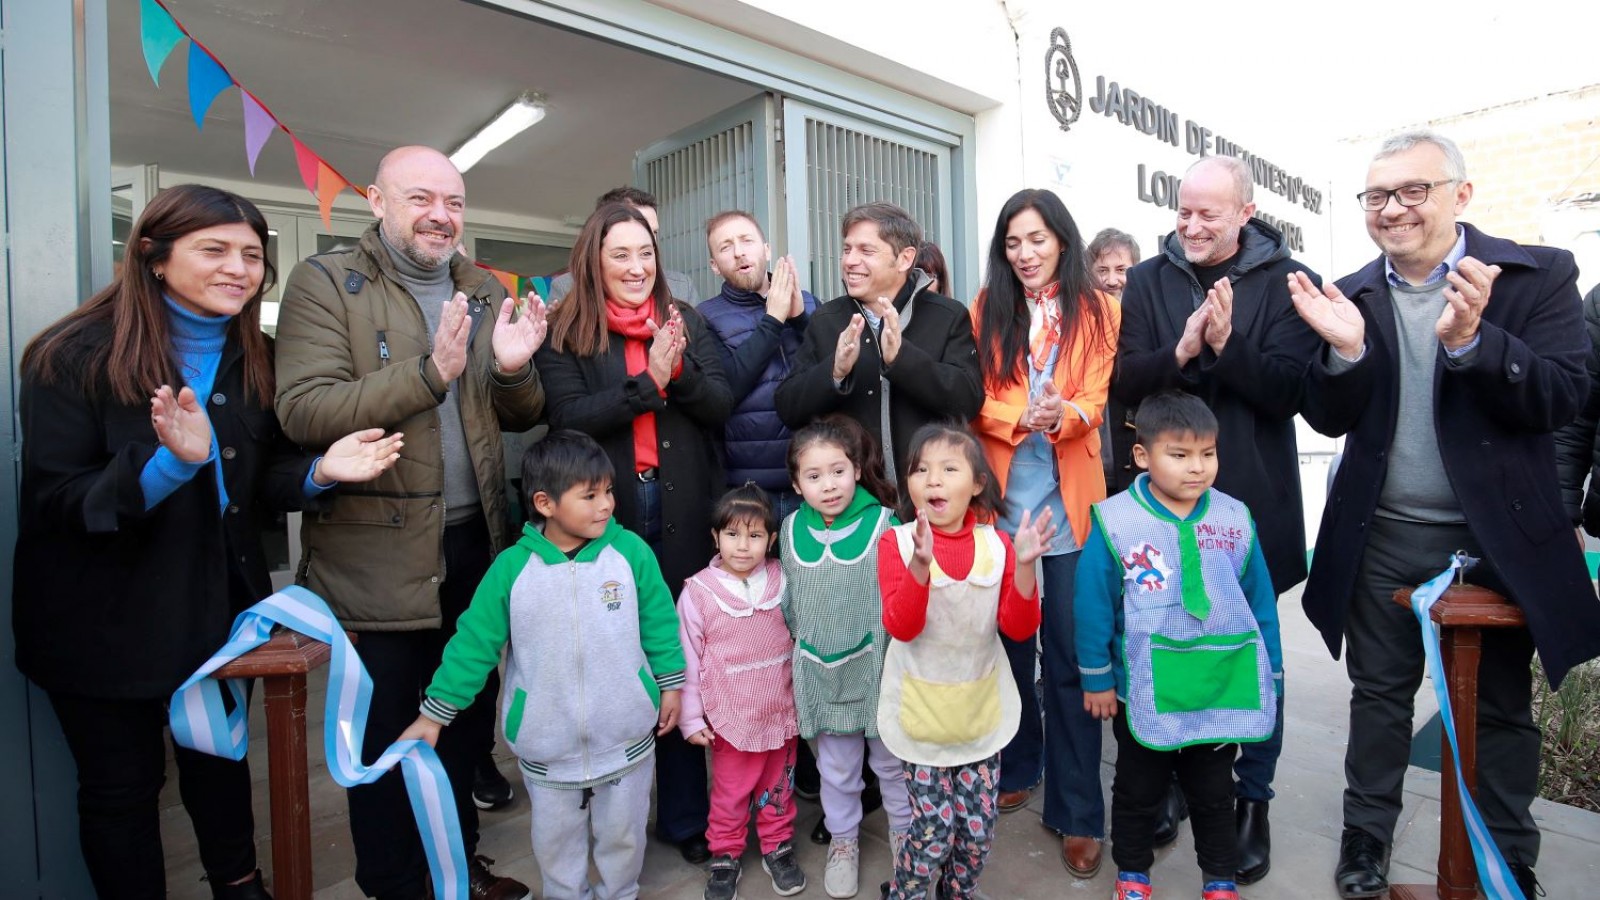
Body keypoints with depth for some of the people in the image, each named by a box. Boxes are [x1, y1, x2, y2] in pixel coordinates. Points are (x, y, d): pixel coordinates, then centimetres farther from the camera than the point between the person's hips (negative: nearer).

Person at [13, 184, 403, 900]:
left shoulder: (255, 358, 1)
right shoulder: (74, 356, -13)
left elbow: (260, 480, 4)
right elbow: (55, 499, -18)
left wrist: (319, 471, -17)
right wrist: (172, 460, -35)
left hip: (223, 607, 5)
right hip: (109, 621, -4)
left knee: (220, 758, 21)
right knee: (122, 785, 12)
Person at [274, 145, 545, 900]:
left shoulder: (483, 291, 9)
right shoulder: (325, 282, -6)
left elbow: (521, 416, 10)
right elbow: (302, 411, -18)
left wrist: (513, 370, -12)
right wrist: (428, 372, -28)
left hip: (476, 542, 5)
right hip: (379, 553, -5)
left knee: (471, 718, 19)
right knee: (387, 735, 11)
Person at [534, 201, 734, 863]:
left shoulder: (686, 321, 10)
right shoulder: (565, 333, 4)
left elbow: (720, 405, 3)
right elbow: (569, 417, -9)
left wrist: (680, 372, -15)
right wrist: (647, 382, -16)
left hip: (683, 509, 2)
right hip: (608, 512, -1)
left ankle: (685, 815, 20)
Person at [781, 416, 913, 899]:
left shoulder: (884, 523, -15)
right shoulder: (791, 530, -4)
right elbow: (789, 604, 7)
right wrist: (799, 657, 11)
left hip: (879, 670, -2)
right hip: (822, 675, 2)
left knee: (892, 761, 19)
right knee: (837, 769, 20)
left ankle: (904, 832, 43)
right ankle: (843, 841, 42)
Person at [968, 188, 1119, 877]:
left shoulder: (1097, 310, 8)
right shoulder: (986, 310, 10)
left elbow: (1095, 397, -2)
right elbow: (977, 399, 1)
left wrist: (1063, 417, -24)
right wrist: (1022, 418, -20)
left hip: (1069, 497, -1)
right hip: (1001, 494, 1)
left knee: (1069, 655, 0)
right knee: (1007, 641, 8)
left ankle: (1077, 812, 13)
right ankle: (1014, 768, 30)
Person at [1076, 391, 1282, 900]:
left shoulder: (1235, 520, -6)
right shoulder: (1115, 522, -16)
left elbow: (1261, 603, 3)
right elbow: (1093, 606, -10)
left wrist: (1271, 674, 6)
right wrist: (1096, 678, -6)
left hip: (1221, 690, 2)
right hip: (1143, 694, -2)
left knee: (1214, 792, 22)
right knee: (1138, 791, 19)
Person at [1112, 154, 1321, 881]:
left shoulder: (1287, 282, -4)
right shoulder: (1148, 281, 2)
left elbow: (1289, 390, -11)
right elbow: (1126, 381, -5)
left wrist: (1225, 346, -26)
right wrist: (1181, 351, -22)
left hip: (1253, 500, -1)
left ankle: (1253, 798, 28)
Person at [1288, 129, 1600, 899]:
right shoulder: (1350, 295, 1)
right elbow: (1328, 419, -3)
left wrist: (1469, 340, -29)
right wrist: (1346, 349, -21)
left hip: (1497, 536, -1)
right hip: (1383, 539, 2)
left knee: (1501, 706, 14)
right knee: (1378, 694, 14)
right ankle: (1366, 838, 31)